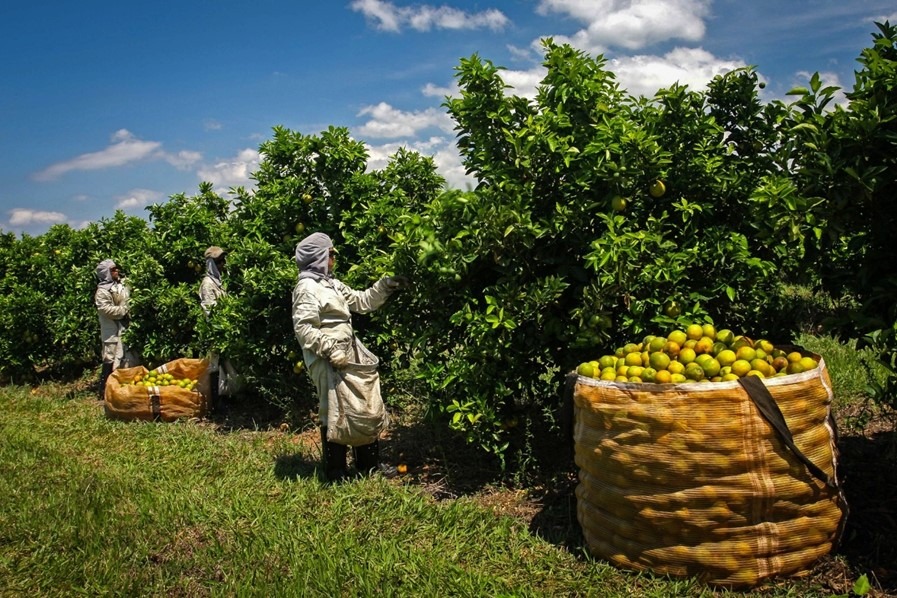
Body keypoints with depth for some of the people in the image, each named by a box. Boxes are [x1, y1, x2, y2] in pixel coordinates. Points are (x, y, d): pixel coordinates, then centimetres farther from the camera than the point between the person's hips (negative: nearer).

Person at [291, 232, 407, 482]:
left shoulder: (332, 284, 16)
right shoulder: (307, 287, -12)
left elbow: (362, 301, 23)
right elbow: (303, 328, -20)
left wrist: (385, 285, 14)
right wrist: (330, 351, -24)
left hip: (347, 356, 10)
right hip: (327, 362, -10)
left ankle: (369, 463, 28)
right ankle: (336, 472, 13)